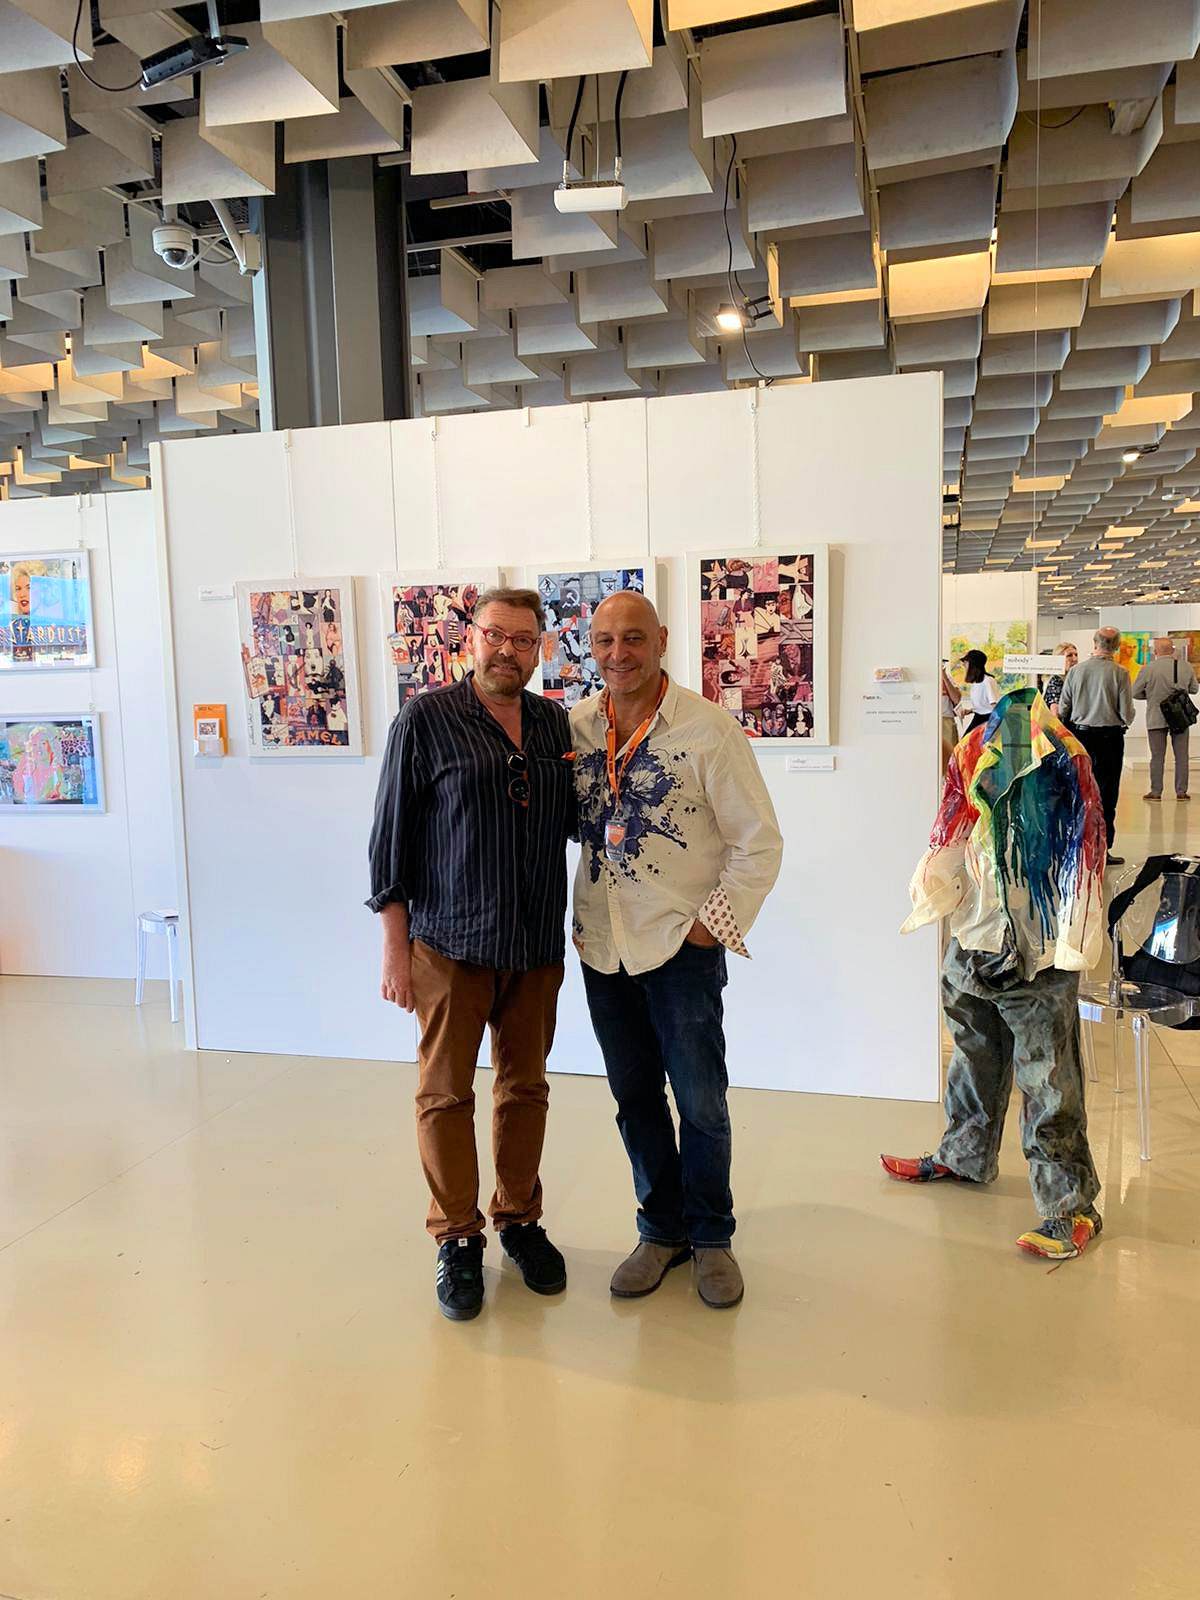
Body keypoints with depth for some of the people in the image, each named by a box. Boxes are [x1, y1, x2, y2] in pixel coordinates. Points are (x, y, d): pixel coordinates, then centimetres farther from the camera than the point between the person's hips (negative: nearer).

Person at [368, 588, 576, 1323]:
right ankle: (458, 1239, 23)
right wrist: (395, 945, -7)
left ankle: (520, 1219, 32)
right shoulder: (426, 720, -5)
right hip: (452, 943, -4)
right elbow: (392, 835, -5)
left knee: (526, 1088, 14)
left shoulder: (555, 724, 7)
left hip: (537, 944, 4)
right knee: (446, 1093, 7)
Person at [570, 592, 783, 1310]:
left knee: (701, 1103, 6)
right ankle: (662, 1230, 34)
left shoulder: (709, 727, -10)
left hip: (682, 948, -4)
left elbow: (760, 843, -7)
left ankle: (711, 1237, 29)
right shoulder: (575, 726, 2)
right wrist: (568, 918, 7)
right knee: (635, 1099, 14)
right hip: (602, 949, 4)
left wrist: (714, 923, -9)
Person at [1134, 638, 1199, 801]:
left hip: (1156, 719, -2)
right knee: (1181, 756, 9)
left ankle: (1156, 792, 7)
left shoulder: (1148, 668, -10)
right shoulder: (1186, 666, -1)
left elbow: (1135, 693, -3)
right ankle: (1181, 792, 11)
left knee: (1157, 757, 5)